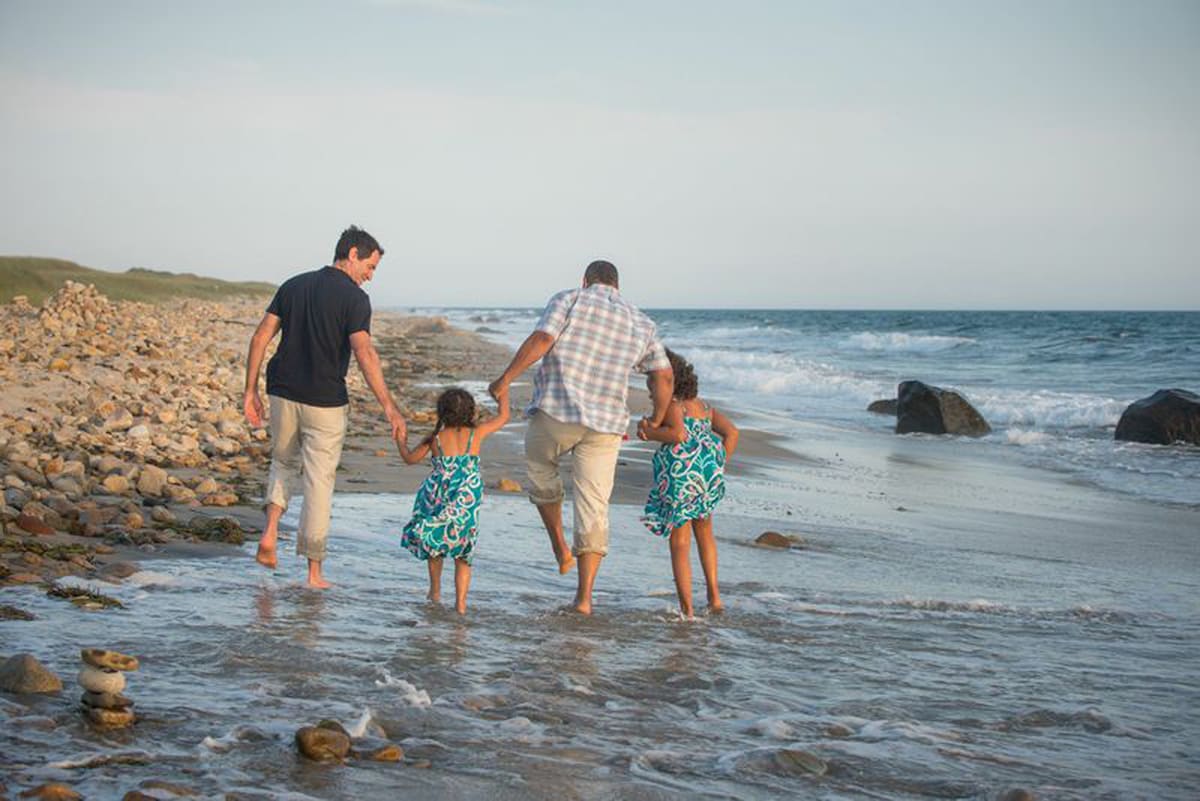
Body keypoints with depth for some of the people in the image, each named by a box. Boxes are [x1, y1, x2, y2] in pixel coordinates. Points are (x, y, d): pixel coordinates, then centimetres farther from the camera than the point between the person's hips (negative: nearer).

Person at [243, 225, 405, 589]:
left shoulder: (294, 285, 7)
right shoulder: (354, 298, -9)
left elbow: (260, 337, 4)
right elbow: (364, 353, -22)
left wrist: (250, 391, 8)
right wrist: (389, 407, -24)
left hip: (283, 395, 4)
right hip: (325, 402, -4)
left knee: (283, 462, 26)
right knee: (318, 482, 5)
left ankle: (271, 531, 3)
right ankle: (314, 570, 9)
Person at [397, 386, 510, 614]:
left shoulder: (435, 438, -1)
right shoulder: (476, 433, -1)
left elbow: (410, 459, 12)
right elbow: (503, 417, 13)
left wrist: (400, 441, 30)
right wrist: (503, 397, 30)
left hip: (438, 499, 0)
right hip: (466, 506, 0)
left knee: (434, 544, 26)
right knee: (463, 555, 11)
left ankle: (435, 590, 33)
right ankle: (460, 602, 2)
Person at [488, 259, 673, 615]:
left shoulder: (569, 299, 4)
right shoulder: (640, 323, 15)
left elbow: (541, 340, -11)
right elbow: (663, 376, 9)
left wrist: (506, 378, -6)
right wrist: (657, 421, 19)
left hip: (555, 412, -2)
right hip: (605, 425, 3)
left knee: (540, 468, 28)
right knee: (593, 507, 5)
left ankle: (560, 547, 22)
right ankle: (584, 596, 2)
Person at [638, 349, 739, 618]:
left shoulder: (669, 403, 2)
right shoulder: (704, 406, 22)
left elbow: (679, 434, -15)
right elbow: (731, 432, 12)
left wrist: (648, 433, -2)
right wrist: (718, 468, 16)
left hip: (680, 470, -6)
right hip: (709, 471, 6)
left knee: (680, 544, 3)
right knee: (704, 532, 29)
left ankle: (687, 610, 1)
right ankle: (714, 595, 22)